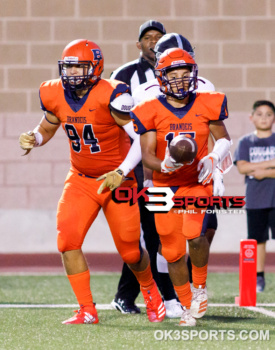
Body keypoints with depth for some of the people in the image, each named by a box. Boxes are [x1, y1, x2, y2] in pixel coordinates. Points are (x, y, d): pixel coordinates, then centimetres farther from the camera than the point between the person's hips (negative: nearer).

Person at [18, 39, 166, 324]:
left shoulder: (110, 95, -23)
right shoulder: (55, 95, -6)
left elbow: (141, 138, -22)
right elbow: (46, 129, 14)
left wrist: (122, 173, -29)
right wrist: (33, 139, -8)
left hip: (118, 180, -4)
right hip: (80, 180, 4)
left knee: (129, 250, 2)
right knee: (67, 239, -15)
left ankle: (150, 290, 36)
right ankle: (87, 311, -5)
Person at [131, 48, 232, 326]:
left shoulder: (206, 106, -4)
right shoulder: (151, 112, -7)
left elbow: (223, 139, 10)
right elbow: (146, 155, -7)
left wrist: (212, 158, -10)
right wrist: (164, 165, -29)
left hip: (197, 183, -1)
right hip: (165, 187, 1)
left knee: (194, 235, -25)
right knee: (173, 251, 2)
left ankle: (200, 287, 3)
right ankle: (188, 308, 21)